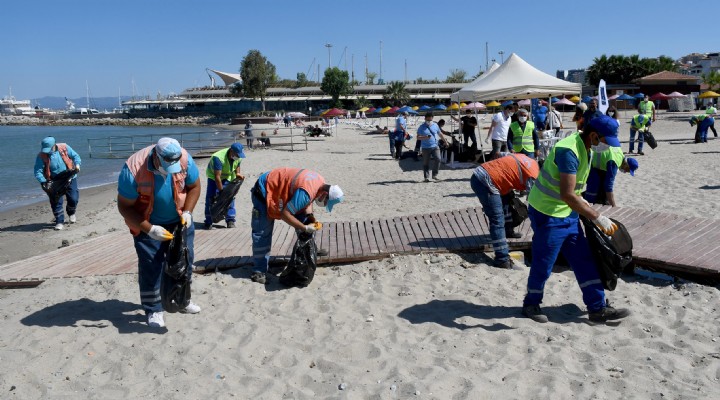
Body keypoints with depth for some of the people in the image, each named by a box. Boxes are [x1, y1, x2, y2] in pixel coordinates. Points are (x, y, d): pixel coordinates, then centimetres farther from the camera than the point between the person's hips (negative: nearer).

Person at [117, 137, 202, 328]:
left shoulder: (185, 159, -23)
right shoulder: (133, 169, -31)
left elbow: (194, 187, -4)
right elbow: (125, 207, -23)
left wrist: (187, 212, -17)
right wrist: (150, 229, -31)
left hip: (179, 221, 4)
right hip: (147, 225, -4)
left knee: (185, 260, 12)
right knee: (150, 266, -3)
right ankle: (153, 310, 13)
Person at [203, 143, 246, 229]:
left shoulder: (238, 157, -20)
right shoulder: (218, 157, -38)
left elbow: (237, 165, 3)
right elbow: (217, 176, -36)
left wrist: (238, 174, -20)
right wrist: (221, 191, -33)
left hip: (228, 176, 4)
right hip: (213, 175, -4)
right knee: (210, 198, -11)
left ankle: (230, 221, 2)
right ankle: (208, 222, -3)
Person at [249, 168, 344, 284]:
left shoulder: (321, 183, -8)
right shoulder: (306, 192, -37)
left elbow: (308, 201, 9)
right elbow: (285, 214, -32)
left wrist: (310, 216, -9)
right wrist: (305, 228, -26)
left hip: (279, 188, 9)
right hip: (264, 190, -9)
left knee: (302, 219, 7)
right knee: (262, 233, -9)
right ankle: (259, 271, -4)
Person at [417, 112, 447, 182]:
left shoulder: (435, 125, 8)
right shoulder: (421, 127, -1)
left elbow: (440, 134, 21)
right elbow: (418, 137, -4)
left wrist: (445, 141, 26)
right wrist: (425, 137, -22)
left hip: (435, 146, 2)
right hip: (425, 148, -2)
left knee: (437, 159, -12)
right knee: (426, 163, 2)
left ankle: (434, 175, 1)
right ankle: (426, 177, 11)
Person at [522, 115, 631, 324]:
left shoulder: (584, 147, 5)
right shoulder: (569, 151, -26)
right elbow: (567, 194, -32)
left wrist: (582, 204, 16)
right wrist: (597, 217, -29)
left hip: (567, 213, 10)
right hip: (548, 214, -10)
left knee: (584, 260, 9)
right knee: (543, 263, 3)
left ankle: (598, 308, 16)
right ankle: (531, 304, 22)